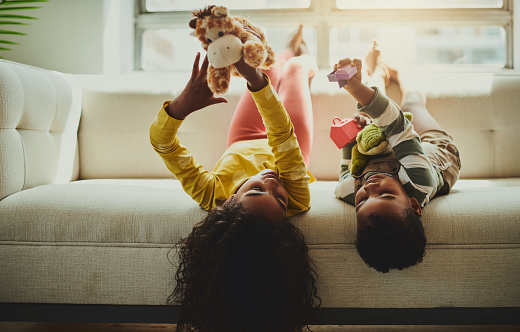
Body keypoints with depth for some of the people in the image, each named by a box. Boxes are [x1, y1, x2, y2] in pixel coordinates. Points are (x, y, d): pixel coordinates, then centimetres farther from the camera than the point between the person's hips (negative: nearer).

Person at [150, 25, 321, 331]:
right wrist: (255, 79, -64)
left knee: (271, 68, 23)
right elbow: (283, 137, -55)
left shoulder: (213, 195, -51)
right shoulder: (296, 201, -52)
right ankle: (301, 56, 63)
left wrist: (182, 104, -71)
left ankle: (292, 50, 66)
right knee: (294, 68, 19)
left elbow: (162, 141, -52)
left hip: (241, 145, 2)